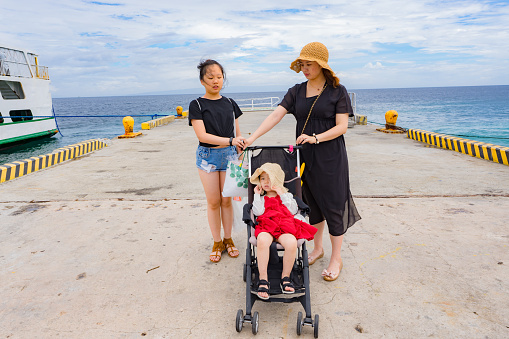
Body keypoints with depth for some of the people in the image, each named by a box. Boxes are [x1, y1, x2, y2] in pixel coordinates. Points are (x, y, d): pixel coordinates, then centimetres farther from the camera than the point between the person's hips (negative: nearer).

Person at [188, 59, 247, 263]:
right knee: (213, 202, 5)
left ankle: (228, 240, 24)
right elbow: (202, 135, -16)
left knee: (227, 200, 8)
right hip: (207, 156, -2)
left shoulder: (230, 104, 8)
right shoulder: (197, 105, -4)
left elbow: (237, 133, 13)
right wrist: (230, 141, -25)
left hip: (229, 155, 2)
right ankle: (217, 242, 22)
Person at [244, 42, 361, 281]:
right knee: (313, 203, 14)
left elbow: (342, 126, -8)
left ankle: (336, 258, 18)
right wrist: (251, 138, -14)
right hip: (305, 156, 4)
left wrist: (316, 138, -22)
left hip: (330, 156, -4)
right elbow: (275, 116, -3)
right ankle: (317, 248, 33)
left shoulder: (337, 91, -2)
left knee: (332, 205, 1)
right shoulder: (296, 92, 7)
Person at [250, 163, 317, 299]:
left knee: (291, 242, -35)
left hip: (285, 226, 0)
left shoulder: (287, 195, 28)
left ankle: (285, 276, -14)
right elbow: (258, 212, 7)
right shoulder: (261, 198, 28)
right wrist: (257, 195, 11)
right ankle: (263, 279, -26)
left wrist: (282, 195, 6)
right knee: (262, 240, -38)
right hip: (266, 226, 0)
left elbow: (293, 210, 9)